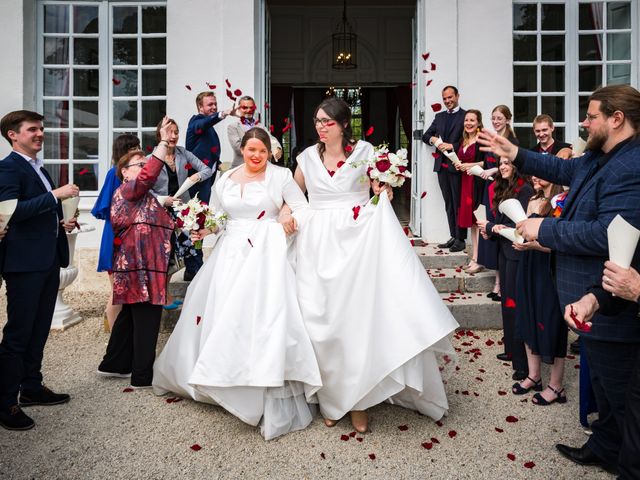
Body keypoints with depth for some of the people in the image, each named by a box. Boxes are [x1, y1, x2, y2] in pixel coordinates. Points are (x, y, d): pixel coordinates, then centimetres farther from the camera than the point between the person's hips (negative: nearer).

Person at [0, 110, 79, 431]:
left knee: (39, 329, 16)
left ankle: (32, 387, 29)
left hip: (48, 260, 9)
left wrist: (61, 224, 10)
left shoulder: (39, 168, 18)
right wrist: (55, 195, -23)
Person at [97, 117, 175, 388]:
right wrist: (164, 142, -27)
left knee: (130, 315, 18)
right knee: (147, 318, -6)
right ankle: (142, 376, 2)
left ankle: (114, 365, 30)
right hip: (142, 264, -11)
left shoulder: (143, 197, 24)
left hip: (138, 264, 11)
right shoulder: (127, 189, -7)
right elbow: (149, 175, -26)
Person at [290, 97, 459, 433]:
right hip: (319, 245, 2)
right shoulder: (308, 157, 8)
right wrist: (286, 214, 3)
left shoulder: (364, 151, 1)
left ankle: (358, 398, 10)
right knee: (322, 319, 2)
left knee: (358, 314, -4)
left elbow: (380, 192, 8)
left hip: (358, 241, -2)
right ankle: (330, 396, 17)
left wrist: (383, 188, -13)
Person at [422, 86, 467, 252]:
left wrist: (452, 146, -19)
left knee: (458, 203, -2)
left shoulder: (466, 115, -1)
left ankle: (460, 239, 5)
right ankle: (453, 237, 18)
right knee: (449, 204, 10)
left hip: (457, 165, -6)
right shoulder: (439, 117, 18)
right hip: (442, 166, 6)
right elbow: (425, 136, 15)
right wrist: (433, 139, -6)